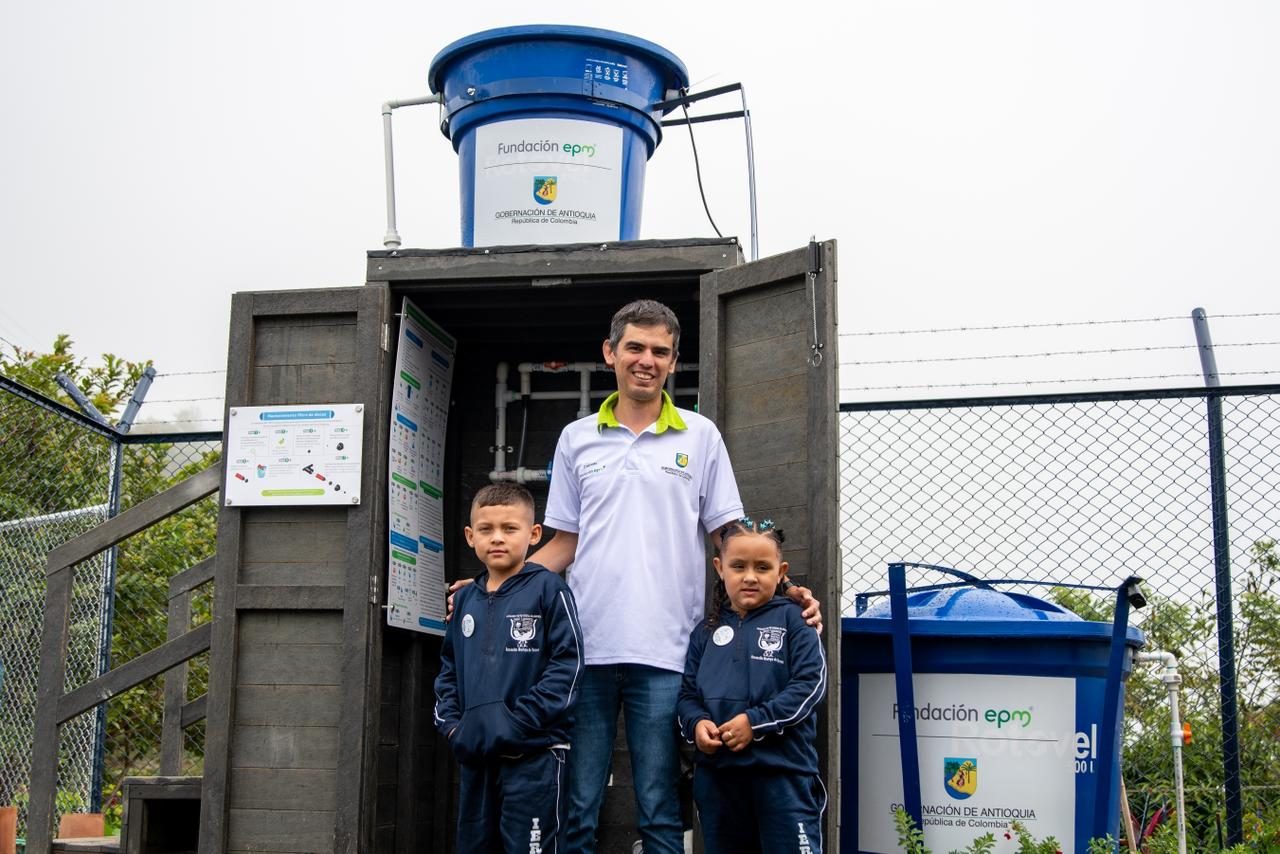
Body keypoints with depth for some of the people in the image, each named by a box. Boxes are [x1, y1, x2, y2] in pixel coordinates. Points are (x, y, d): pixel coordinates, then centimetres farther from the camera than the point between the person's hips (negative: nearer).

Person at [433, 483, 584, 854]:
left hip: (534, 753, -6)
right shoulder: (465, 599, 12)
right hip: (475, 754, 6)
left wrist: (518, 722, -17)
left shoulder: (548, 588, -6)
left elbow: (568, 664, -12)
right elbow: (448, 670, 18)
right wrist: (452, 724, 2)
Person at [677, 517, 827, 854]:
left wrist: (756, 722, -16)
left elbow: (810, 684, -8)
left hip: (783, 769, -4)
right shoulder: (706, 631, 13)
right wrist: (696, 723, -8)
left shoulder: (792, 621, 1)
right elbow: (688, 693, 14)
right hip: (716, 771, 5)